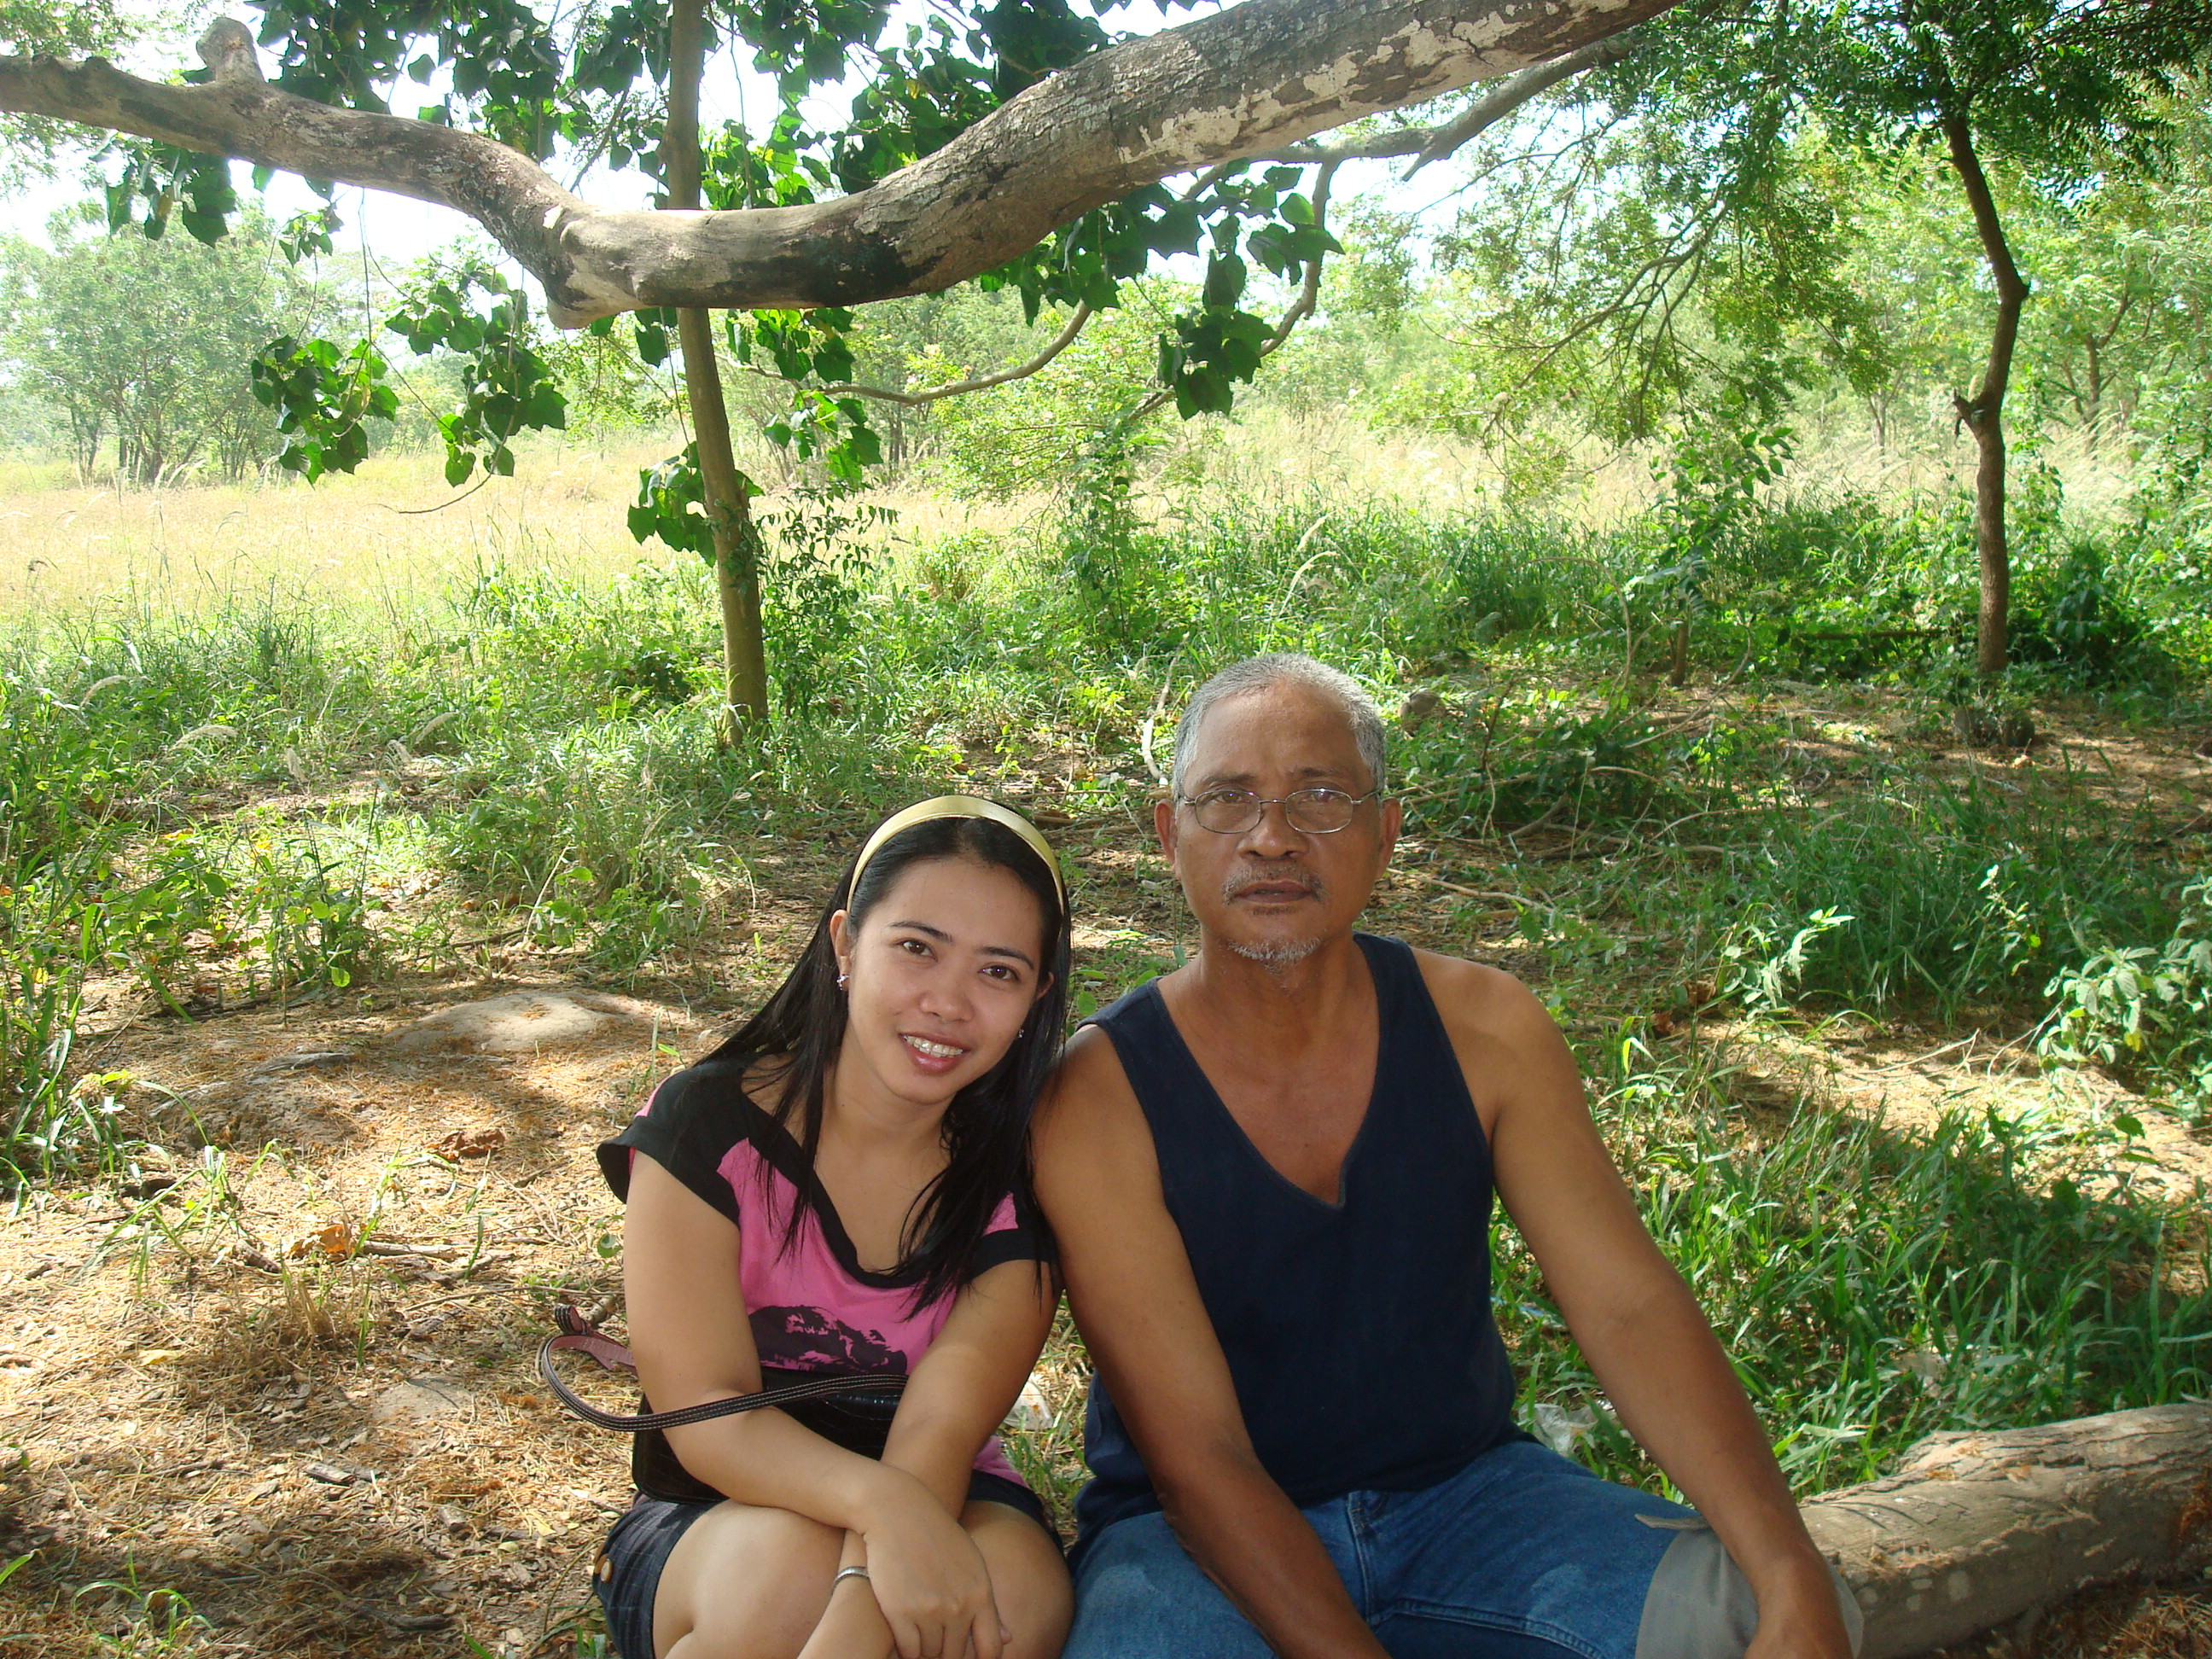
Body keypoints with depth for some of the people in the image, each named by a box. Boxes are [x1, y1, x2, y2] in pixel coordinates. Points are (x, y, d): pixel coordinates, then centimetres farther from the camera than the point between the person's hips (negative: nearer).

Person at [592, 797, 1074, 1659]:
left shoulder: (1022, 1177, -9)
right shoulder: (710, 1124, -13)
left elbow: (943, 1426, -21)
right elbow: (704, 1410, -19)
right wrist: (881, 1501, -39)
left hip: (939, 1508, 1)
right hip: (706, 1526, -1)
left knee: (1019, 1588, -31)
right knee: (788, 1571, -34)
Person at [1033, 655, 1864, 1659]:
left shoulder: (1483, 1032, -6)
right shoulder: (1100, 1096, -17)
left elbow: (1631, 1305, -10)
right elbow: (1197, 1461, -19)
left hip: (1467, 1491, 3)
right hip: (1203, 1536, -3)